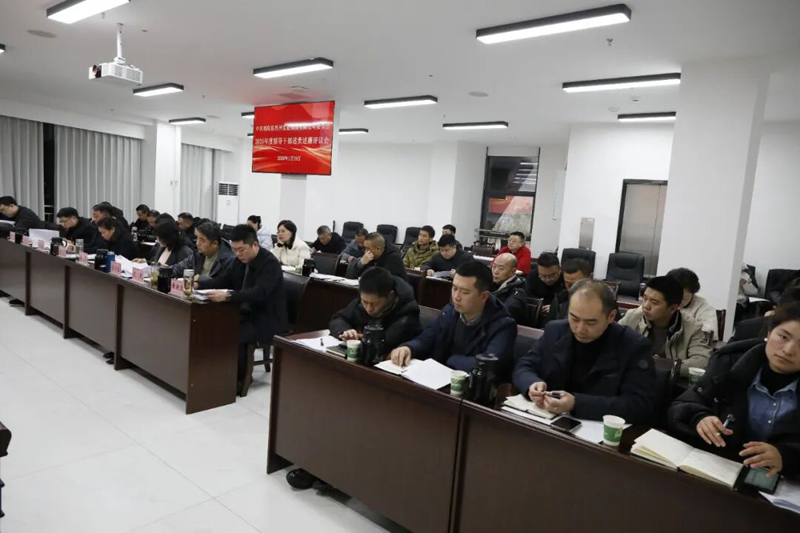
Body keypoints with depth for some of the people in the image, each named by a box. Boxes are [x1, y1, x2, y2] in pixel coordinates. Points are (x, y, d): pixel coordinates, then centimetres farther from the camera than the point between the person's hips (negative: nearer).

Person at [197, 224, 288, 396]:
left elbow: (258, 293, -33)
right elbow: (223, 280, 12)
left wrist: (227, 295, -44)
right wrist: (197, 284, -4)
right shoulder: (240, 260, 6)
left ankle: (241, 378, -3)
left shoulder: (270, 263, -20)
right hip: (247, 312, 8)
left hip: (267, 319, -8)